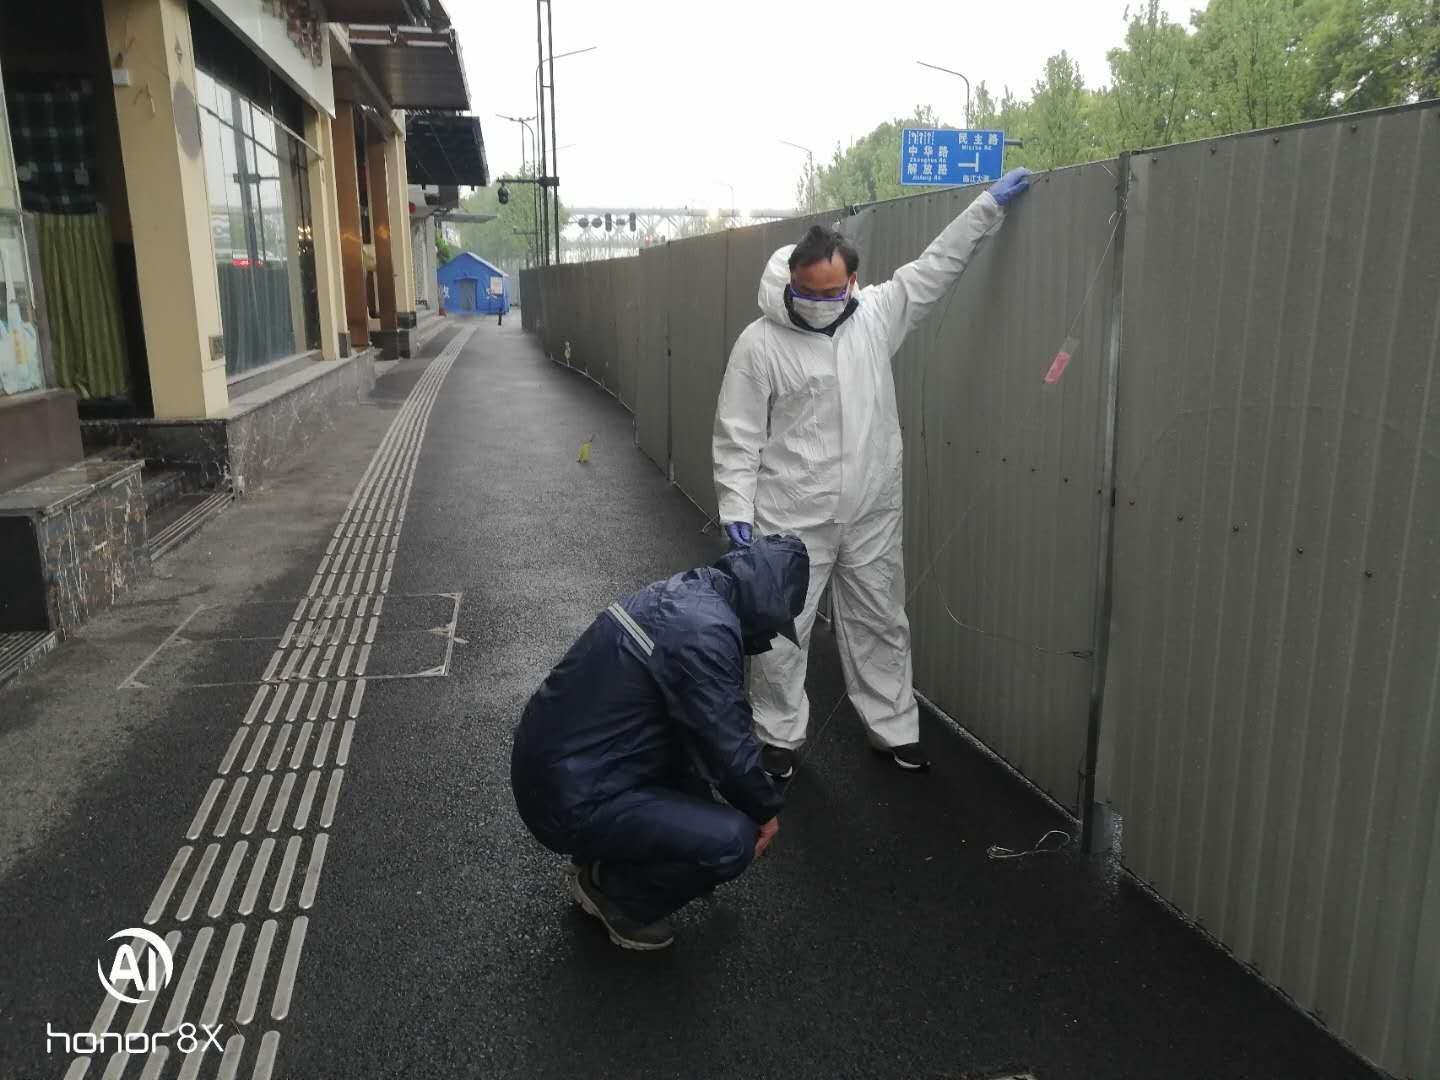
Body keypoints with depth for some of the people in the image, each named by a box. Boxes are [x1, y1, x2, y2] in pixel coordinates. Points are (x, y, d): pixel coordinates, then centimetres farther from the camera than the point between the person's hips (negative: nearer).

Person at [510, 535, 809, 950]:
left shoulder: (682, 592, 6)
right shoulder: (704, 631, -24)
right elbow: (730, 747, -15)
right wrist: (767, 808, 5)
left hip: (545, 761, 10)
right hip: (571, 801, -10)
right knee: (734, 840, -15)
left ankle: (604, 857, 21)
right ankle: (615, 894, 9)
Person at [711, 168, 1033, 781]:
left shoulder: (877, 315, 2)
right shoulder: (759, 343, -9)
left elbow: (937, 265, 11)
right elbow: (737, 437, -8)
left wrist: (989, 205, 11)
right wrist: (736, 509, -13)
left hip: (872, 518, 4)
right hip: (790, 522, -4)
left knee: (881, 626, 15)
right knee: (782, 635, 5)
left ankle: (893, 731, 32)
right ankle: (779, 739, 25)